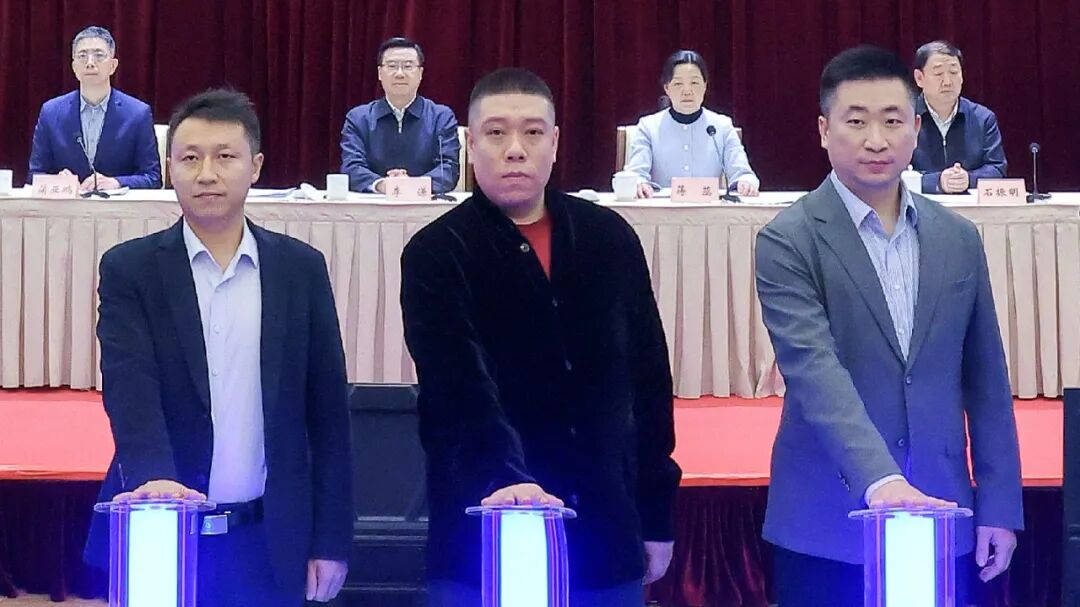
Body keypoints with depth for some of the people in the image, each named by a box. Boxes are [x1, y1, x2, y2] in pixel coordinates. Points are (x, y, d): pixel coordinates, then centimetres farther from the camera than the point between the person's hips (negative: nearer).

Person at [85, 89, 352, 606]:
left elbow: (326, 411, 5)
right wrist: (156, 479, -32)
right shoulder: (129, 269, -1)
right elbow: (130, 391, -14)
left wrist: (330, 540, 2)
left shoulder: (301, 268, 4)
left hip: (269, 541, 1)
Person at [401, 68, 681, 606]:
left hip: (605, 537, 3)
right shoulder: (436, 255, -6)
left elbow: (648, 379, 10)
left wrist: (656, 517, 10)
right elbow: (460, 387, -19)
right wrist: (504, 480, -36)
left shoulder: (609, 239, 6)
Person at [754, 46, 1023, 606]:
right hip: (827, 528, -3)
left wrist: (999, 506, 7)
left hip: (939, 522, 4)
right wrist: (880, 479, -31)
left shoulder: (958, 239, 7)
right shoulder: (789, 241, -7)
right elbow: (813, 370, -19)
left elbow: (985, 382, 11)